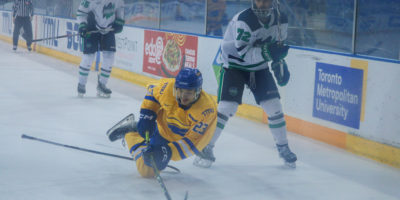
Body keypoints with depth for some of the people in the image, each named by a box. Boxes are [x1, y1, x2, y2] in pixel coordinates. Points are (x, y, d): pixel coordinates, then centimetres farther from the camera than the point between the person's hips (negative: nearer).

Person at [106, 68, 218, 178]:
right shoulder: (168, 87, -30)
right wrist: (147, 115, -14)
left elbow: (193, 141, -38)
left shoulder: (208, 109, -38)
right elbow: (152, 91, -4)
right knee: (146, 171, 3)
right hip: (163, 131, 1)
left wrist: (169, 152, -48)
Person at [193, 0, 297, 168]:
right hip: (234, 65, -5)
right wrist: (268, 53, -40)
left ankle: (283, 148, 17)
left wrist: (279, 62, -2)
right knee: (227, 107, -16)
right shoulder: (243, 21, -28)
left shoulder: (281, 20, -9)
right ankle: (206, 148, -4)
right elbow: (243, 54, -30)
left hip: (259, 67, 5)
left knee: (274, 106, -2)